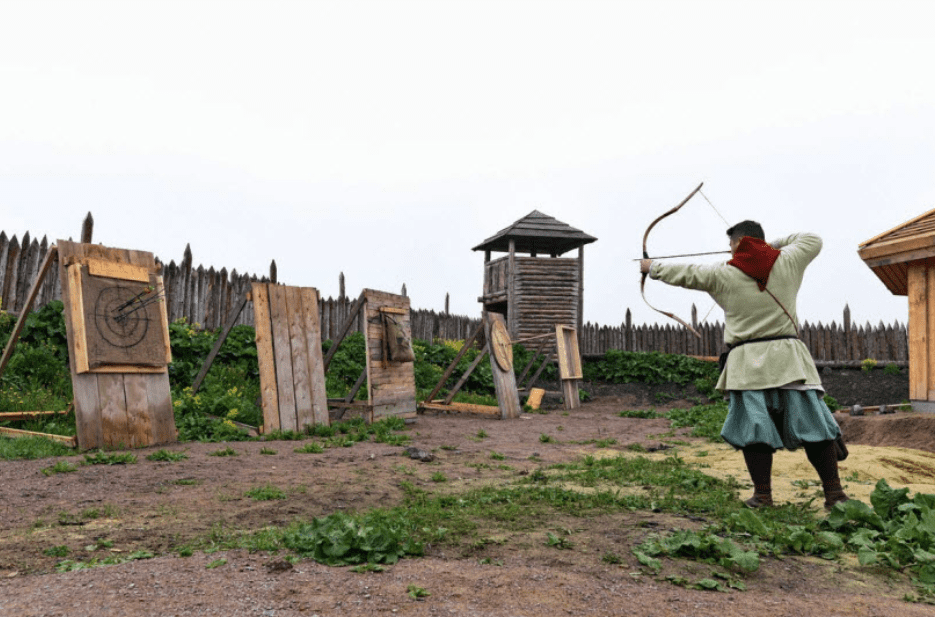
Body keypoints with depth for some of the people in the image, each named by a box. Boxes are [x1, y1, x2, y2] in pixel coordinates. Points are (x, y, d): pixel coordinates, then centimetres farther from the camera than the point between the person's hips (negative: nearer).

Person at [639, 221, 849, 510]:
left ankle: (762, 495, 2)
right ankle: (834, 492, 7)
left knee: (753, 428, 0)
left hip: (748, 363, -2)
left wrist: (652, 267, 32)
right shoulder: (787, 262, 9)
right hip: (788, 357, 2)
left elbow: (683, 273, 16)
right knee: (812, 424, 4)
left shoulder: (723, 275, 4)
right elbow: (812, 240, 27)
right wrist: (775, 244, 33)